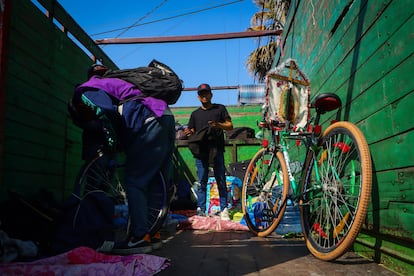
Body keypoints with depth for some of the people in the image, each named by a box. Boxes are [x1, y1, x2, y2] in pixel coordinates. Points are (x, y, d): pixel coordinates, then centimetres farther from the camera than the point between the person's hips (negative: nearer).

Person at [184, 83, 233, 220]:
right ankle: (201, 210, 6)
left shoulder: (220, 109, 12)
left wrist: (219, 125, -14)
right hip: (200, 151, 2)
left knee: (221, 181, 0)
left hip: (217, 150, -2)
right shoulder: (195, 113, 20)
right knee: (201, 182, 2)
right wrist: (188, 133, -6)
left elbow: (230, 126, 6)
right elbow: (192, 133, 18)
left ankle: (224, 209, 6)